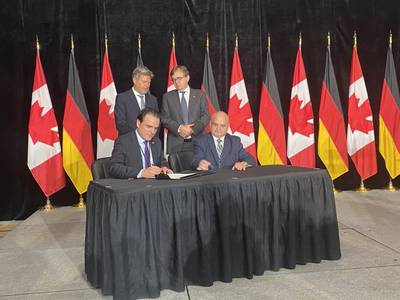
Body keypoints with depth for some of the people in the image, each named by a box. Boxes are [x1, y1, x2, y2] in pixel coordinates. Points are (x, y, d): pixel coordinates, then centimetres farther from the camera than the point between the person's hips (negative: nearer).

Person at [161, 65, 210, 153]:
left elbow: (206, 116, 3)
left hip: (197, 141, 0)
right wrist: (179, 128, -13)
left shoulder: (200, 95, 10)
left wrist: (193, 129, -12)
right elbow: (164, 118, 4)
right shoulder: (167, 96, 11)